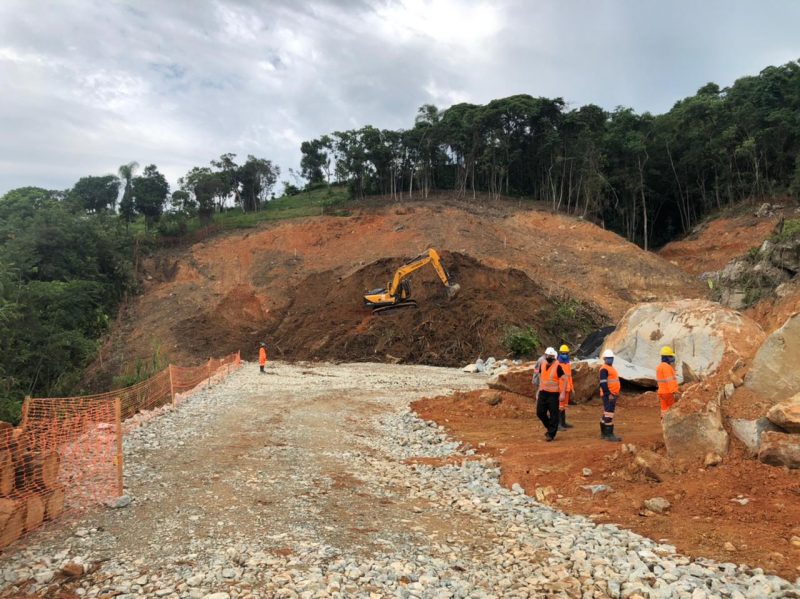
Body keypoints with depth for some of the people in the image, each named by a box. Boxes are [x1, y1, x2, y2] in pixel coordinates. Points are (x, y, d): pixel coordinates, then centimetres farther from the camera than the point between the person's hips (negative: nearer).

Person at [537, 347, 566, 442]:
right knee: (540, 412, 7)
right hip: (543, 393, 6)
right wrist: (538, 392, 17)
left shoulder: (557, 366, -12)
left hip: (553, 394, -6)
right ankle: (550, 427, 30)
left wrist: (562, 393, -17)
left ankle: (551, 434, 10)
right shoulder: (542, 365, 6)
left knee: (553, 415, 0)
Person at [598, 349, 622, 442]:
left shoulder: (611, 368, 19)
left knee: (606, 414, 13)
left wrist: (616, 393, 21)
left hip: (612, 394, 10)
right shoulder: (604, 369, -12)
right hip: (608, 395, -10)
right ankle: (609, 435, -11)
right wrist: (609, 394, -24)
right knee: (609, 414, -11)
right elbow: (603, 383, -21)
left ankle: (603, 433, 19)